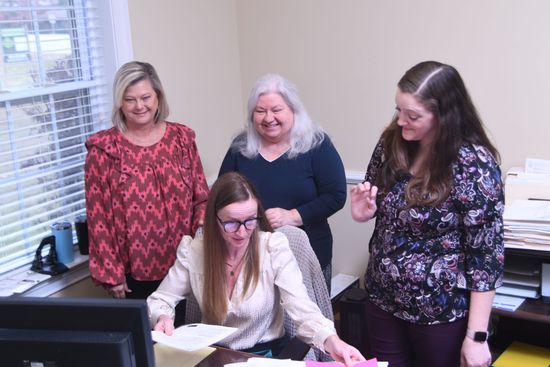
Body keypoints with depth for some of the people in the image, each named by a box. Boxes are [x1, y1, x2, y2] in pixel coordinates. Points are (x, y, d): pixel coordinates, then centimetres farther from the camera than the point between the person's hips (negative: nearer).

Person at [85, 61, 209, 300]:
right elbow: (98, 216, -5)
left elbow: (201, 197, 6)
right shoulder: (103, 149, -5)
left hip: (182, 265, 2)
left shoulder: (181, 138, 3)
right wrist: (110, 273, -6)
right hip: (134, 271, -2)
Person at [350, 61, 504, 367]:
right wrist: (363, 212, -10)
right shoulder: (392, 143, -4)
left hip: (441, 312, -5)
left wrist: (476, 336, -16)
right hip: (383, 300, 5)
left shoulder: (473, 164, -19)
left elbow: (486, 254, -17)